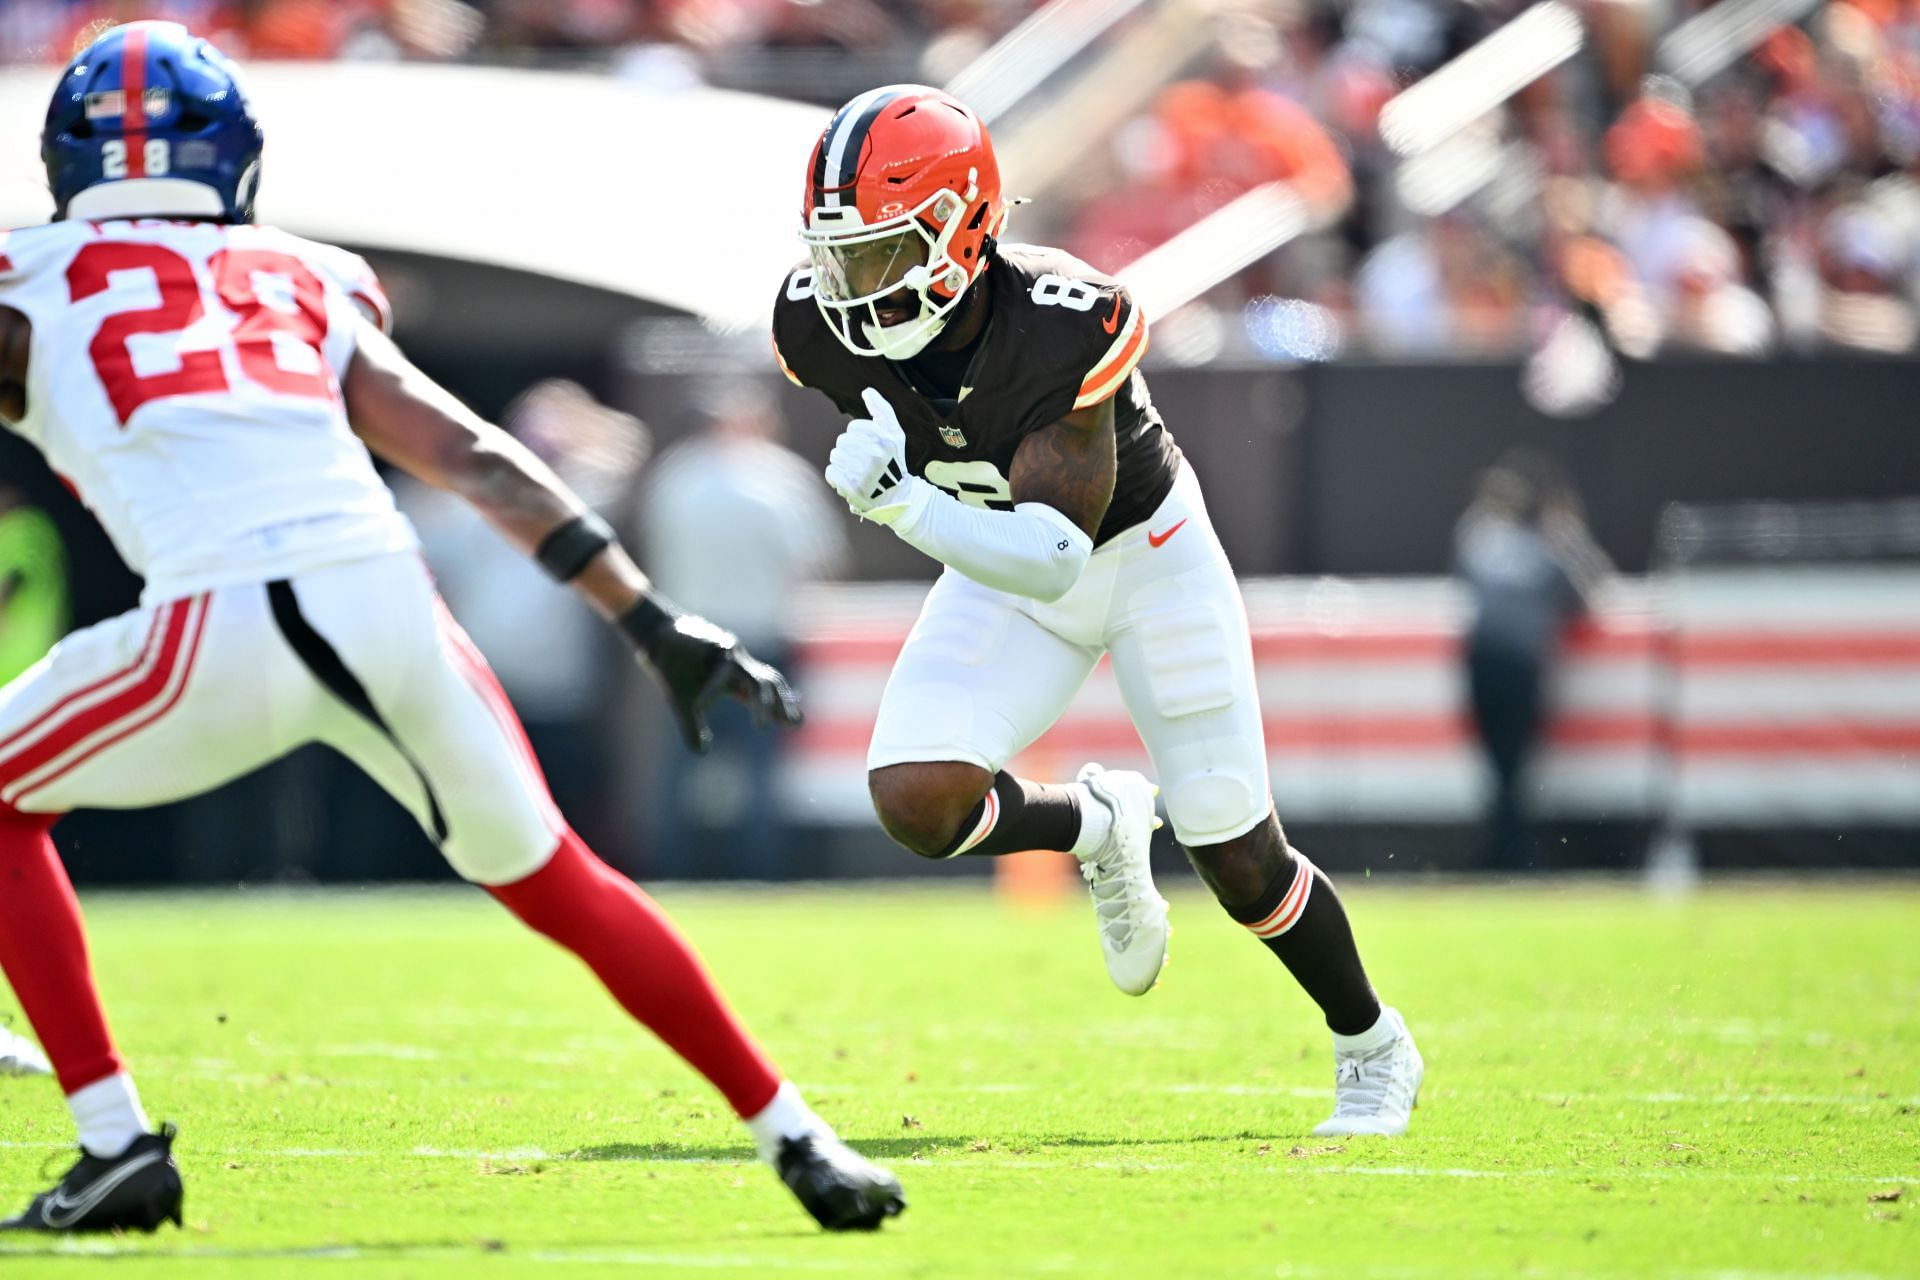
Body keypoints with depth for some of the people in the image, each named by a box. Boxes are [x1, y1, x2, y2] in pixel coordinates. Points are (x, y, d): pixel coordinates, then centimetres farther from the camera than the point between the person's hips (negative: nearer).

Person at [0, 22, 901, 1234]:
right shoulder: (302, 283, 26)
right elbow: (480, 461, 21)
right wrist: (660, 626, 22)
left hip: (223, 627, -4)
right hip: (386, 599, 4)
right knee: (556, 881, 25)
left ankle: (117, 1144, 13)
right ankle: (799, 1142, 24)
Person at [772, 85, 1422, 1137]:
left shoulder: (1064, 324, -37)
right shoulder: (822, 326, -22)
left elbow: (1055, 555, -38)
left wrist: (905, 506, -51)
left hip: (1142, 548, -4)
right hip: (1002, 573, 4)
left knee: (1239, 862, 0)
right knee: (915, 802, -21)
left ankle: (1373, 1049, 28)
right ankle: (1097, 826, 11)